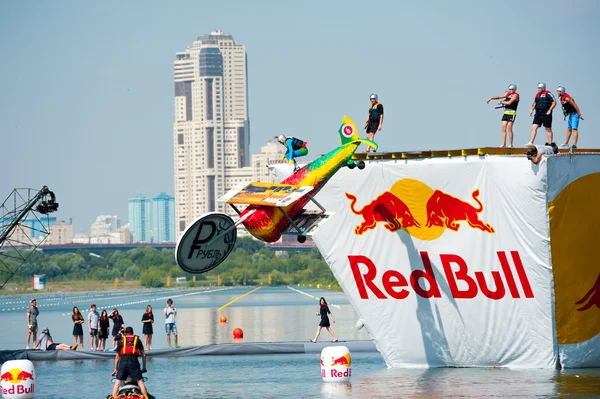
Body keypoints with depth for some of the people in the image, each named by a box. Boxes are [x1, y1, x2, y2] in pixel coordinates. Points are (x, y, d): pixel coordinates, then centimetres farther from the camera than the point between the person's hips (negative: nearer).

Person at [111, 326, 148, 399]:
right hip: (134, 361, 0)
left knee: (118, 381, 4)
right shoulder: (137, 340, 19)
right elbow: (143, 355, 17)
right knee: (140, 381, 1)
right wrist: (144, 368, 23)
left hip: (123, 361, 0)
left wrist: (115, 369, 25)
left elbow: (117, 357, 19)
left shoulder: (121, 341, 19)